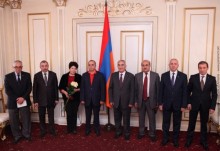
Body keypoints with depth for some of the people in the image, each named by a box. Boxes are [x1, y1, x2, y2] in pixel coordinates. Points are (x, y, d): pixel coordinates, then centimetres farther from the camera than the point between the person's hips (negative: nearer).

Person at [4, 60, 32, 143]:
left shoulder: (27, 75, 2)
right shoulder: (8, 76, 0)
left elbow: (29, 88, -2)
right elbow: (7, 90, -5)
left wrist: (23, 98, -14)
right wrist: (16, 99, -14)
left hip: (24, 101, 0)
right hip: (12, 102, 0)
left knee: (26, 119, 8)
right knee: (13, 120, 7)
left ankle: (26, 134, 25)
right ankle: (17, 136, 24)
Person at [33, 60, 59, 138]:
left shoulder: (53, 74, -3)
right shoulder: (37, 75, -4)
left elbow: (56, 87, -1)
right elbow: (35, 89, -3)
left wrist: (56, 98, -2)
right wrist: (35, 101, -5)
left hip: (51, 99, 0)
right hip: (41, 100, 0)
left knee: (51, 116, 12)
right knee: (41, 117, 12)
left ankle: (52, 130, 28)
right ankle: (43, 131, 28)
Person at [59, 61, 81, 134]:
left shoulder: (79, 77, 0)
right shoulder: (64, 76, 2)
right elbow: (60, 88, 2)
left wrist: (77, 90, -17)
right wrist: (65, 92, -15)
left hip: (76, 98, 0)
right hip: (67, 98, 0)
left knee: (74, 113, 7)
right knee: (69, 114, 2)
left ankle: (74, 129, 19)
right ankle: (69, 129, 17)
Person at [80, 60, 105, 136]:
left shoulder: (100, 75, -3)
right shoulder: (84, 75, 4)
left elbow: (103, 88, -5)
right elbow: (82, 88, 2)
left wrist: (102, 99, -9)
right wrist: (82, 99, -4)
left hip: (97, 99, -2)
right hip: (87, 99, 2)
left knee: (96, 116, 11)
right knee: (88, 116, 12)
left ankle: (97, 129, 24)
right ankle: (87, 129, 25)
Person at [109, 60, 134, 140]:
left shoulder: (130, 76, -4)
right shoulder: (113, 75, 2)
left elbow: (132, 90, -5)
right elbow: (110, 88, 4)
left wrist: (131, 102, -9)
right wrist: (111, 100, -1)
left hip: (126, 102, -2)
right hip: (116, 101, 2)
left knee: (126, 119, 11)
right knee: (117, 119, 14)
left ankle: (126, 133, 29)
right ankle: (118, 132, 32)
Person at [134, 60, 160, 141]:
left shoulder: (155, 75, -5)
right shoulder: (137, 76, -1)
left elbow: (158, 89, -3)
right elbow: (135, 89, 2)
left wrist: (157, 102, -3)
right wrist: (136, 101, 1)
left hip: (151, 100, -1)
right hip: (141, 100, 1)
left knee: (152, 118, 11)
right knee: (141, 118, 15)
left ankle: (152, 134, 30)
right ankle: (141, 133, 34)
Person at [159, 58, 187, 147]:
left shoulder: (183, 76, -4)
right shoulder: (164, 75, -1)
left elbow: (185, 91, -4)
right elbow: (161, 90, 0)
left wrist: (184, 105, -7)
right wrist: (160, 103, -2)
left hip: (178, 104, 0)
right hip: (166, 104, 1)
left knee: (177, 123, 13)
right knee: (166, 122, 12)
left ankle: (175, 139, 30)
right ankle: (165, 138, 29)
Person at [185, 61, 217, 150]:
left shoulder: (212, 79, -3)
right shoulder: (193, 77, -5)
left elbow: (214, 94, -1)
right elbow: (188, 91, 1)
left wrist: (212, 106, -6)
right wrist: (188, 102, -5)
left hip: (205, 105, 1)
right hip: (194, 104, 0)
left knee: (204, 123, 13)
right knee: (191, 123, 10)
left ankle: (203, 141, 30)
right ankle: (189, 139, 26)